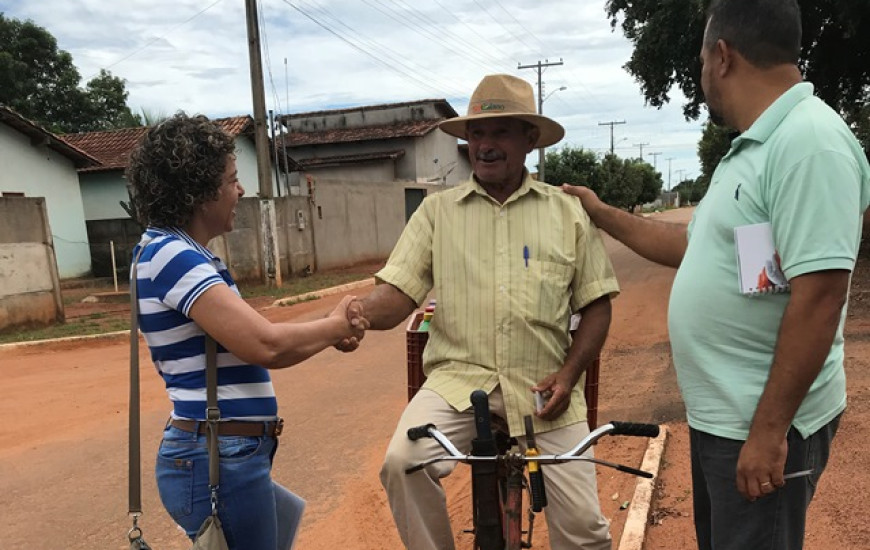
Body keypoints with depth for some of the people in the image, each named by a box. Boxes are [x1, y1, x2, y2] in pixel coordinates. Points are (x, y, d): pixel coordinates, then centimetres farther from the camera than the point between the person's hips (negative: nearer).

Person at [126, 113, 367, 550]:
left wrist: (329, 337, 4)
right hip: (218, 460, -9)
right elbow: (264, 345, -27)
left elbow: (246, 347, 11)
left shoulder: (178, 254, 11)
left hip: (230, 455, 9)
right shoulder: (171, 254, -19)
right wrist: (336, 324, -10)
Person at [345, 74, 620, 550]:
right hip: (460, 378, 0)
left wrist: (568, 375, -6)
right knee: (402, 462, -25)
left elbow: (596, 306, 8)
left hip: (543, 389, 1)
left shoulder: (568, 213, 7)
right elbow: (398, 292, -1)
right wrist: (362, 313, -24)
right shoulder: (437, 211, 6)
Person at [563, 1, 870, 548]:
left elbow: (818, 298, -26)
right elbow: (691, 245, 19)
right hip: (717, 414, 9)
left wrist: (769, 430, -24)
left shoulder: (809, 140, -21)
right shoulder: (753, 149, 11)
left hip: (762, 425, -9)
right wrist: (601, 214, 23)